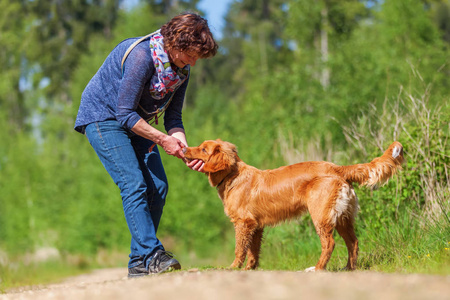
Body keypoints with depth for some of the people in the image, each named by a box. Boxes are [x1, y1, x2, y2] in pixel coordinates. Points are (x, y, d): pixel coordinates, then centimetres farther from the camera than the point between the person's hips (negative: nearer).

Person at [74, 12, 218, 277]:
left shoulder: (182, 68, -4)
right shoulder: (141, 56, -29)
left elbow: (173, 116, 2)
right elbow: (125, 113, -27)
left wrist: (183, 147, -16)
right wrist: (163, 139, -26)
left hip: (135, 120, 8)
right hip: (103, 116, -8)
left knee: (157, 186, -2)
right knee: (134, 184, -21)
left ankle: (139, 263, 2)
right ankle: (151, 255, -23)